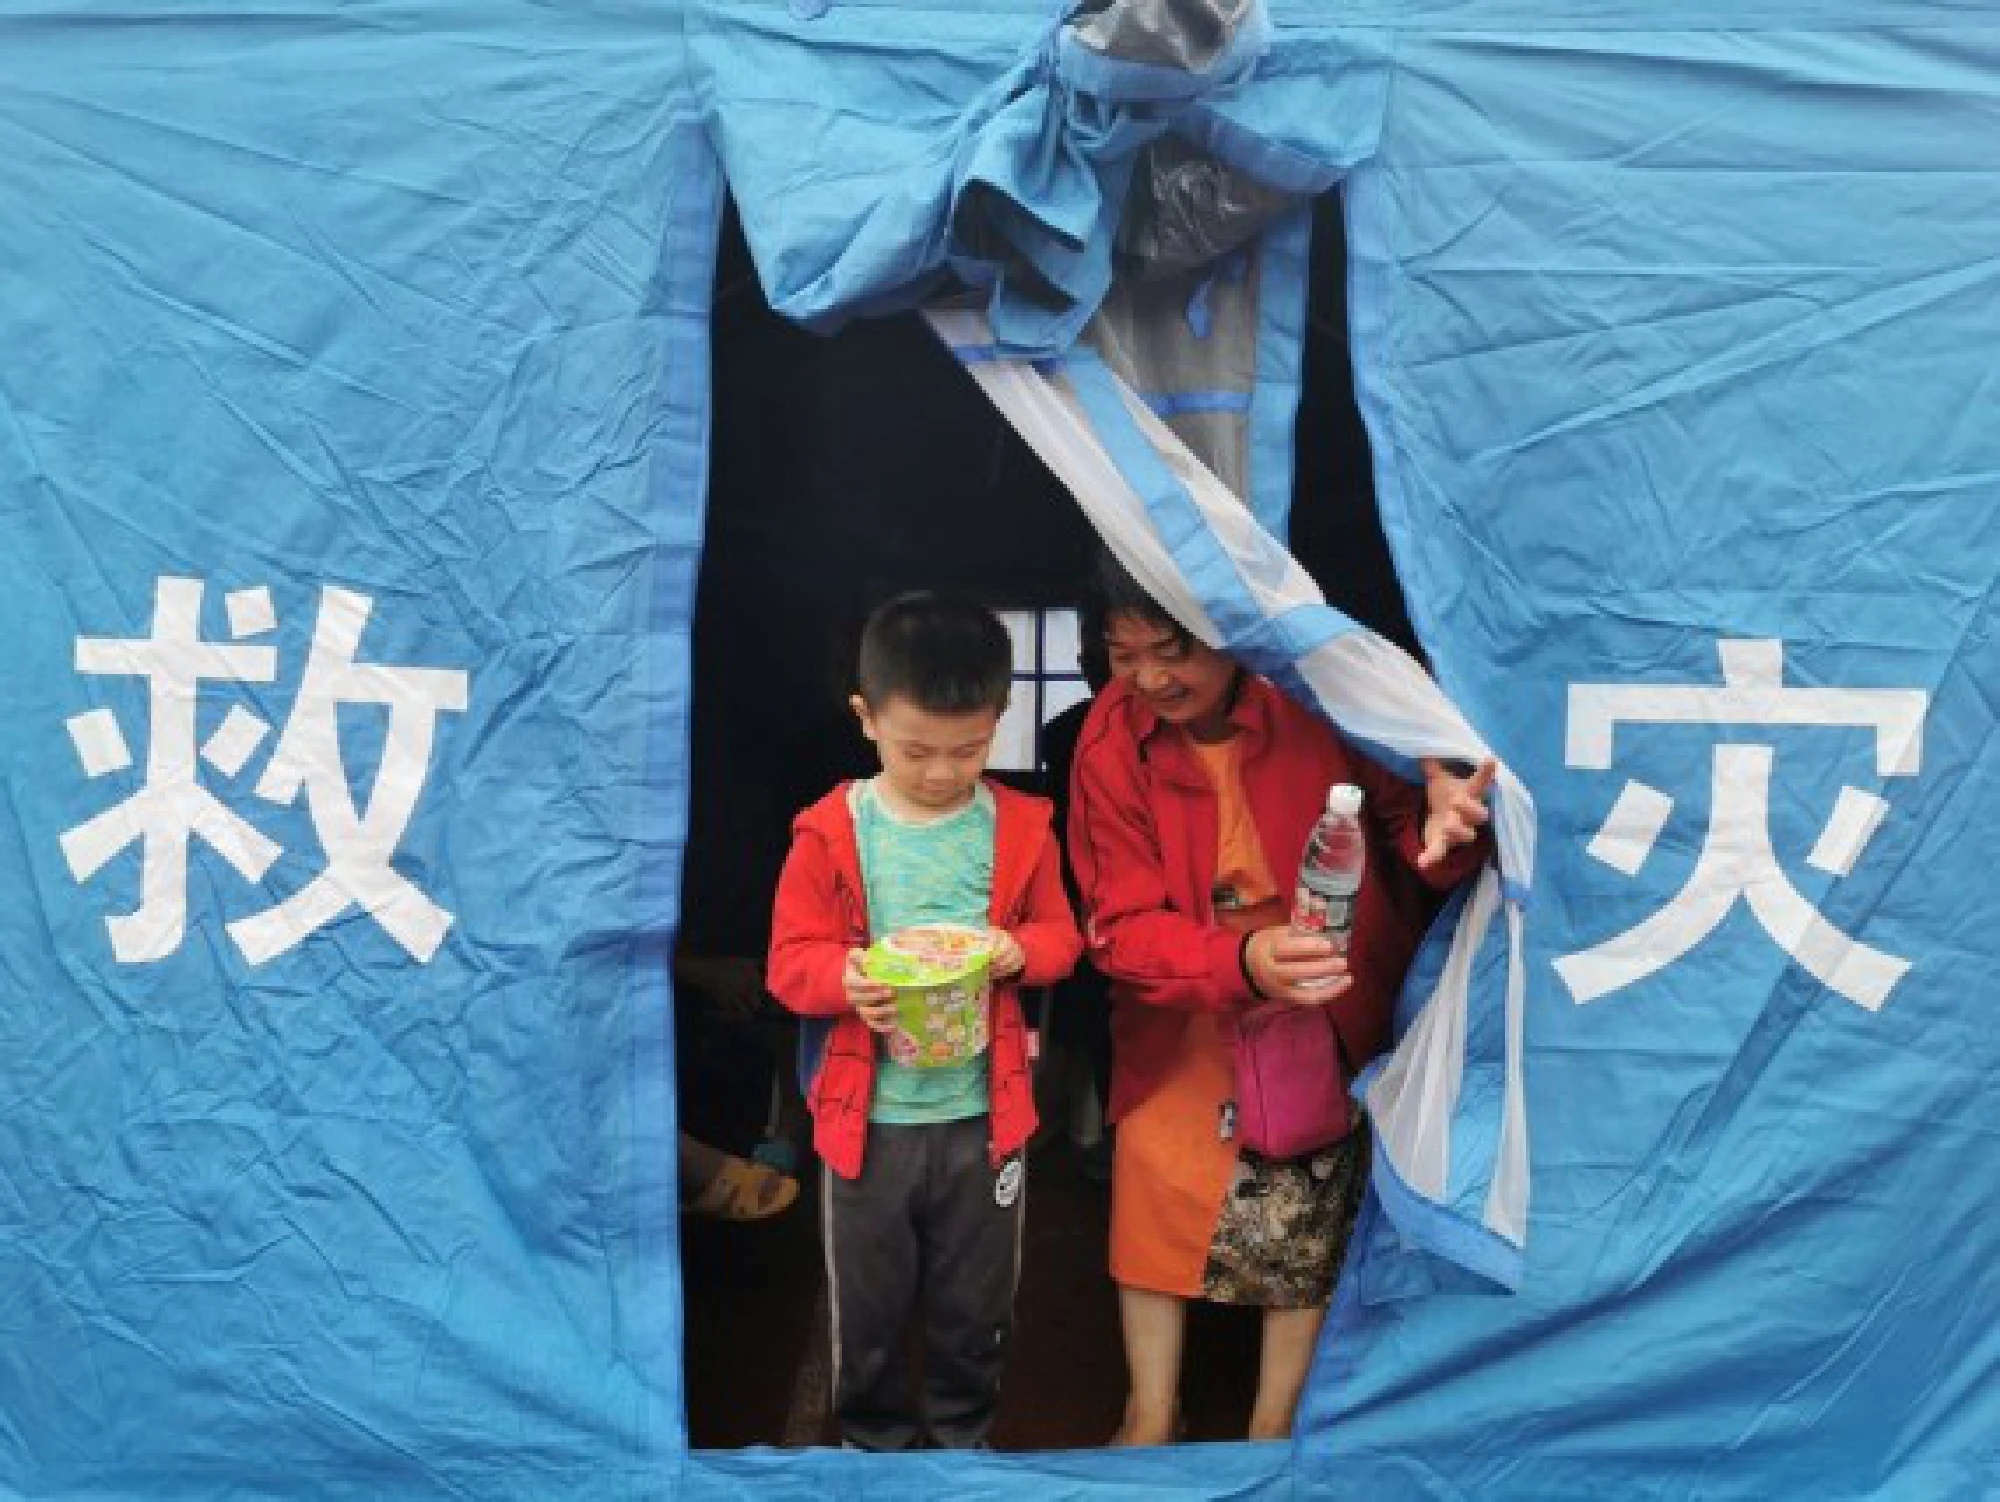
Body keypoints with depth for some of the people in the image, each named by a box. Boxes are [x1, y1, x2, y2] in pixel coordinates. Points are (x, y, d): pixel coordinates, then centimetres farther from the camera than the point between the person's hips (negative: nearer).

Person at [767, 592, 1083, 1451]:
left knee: (975, 1303, 18)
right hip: (868, 1115, -1)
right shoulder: (830, 833, -9)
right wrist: (845, 977, -27)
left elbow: (1061, 937, 4)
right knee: (868, 1309, 16)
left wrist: (1019, 950, -17)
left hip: (985, 1112, 1)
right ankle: (874, 1437, 41)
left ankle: (962, 1433, 43)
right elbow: (790, 961, -6)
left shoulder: (1021, 826, -4)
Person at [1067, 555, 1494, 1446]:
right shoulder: (1110, 742, -18)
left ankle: (1273, 1429, 38)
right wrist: (1240, 961, -40)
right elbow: (1121, 928, -20)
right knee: (1157, 1204, 14)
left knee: (1308, 1224, 14)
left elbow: (1407, 813, -15)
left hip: (1334, 1009, -1)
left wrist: (1441, 832, -41)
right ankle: (1150, 1420, 39)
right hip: (1183, 1016, 1)